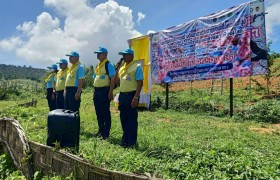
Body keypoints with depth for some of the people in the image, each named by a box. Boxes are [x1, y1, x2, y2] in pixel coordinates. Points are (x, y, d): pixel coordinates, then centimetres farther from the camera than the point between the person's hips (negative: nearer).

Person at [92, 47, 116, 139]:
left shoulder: (109, 65, -9)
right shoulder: (97, 66, 16)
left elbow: (112, 79, -14)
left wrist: (110, 93, -19)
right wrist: (94, 91, 17)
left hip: (104, 91, -8)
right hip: (96, 91, 9)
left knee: (105, 112, -1)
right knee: (98, 112, 14)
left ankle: (106, 133, 8)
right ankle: (101, 130, 27)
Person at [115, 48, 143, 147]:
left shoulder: (137, 67, -7)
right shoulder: (122, 68, 16)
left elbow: (140, 83, -13)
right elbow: (116, 80, 19)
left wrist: (136, 97, -20)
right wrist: (117, 68, 9)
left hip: (131, 95, -8)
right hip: (122, 95, 8)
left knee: (132, 119, -1)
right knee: (123, 118, 13)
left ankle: (132, 142, 9)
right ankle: (125, 139, 26)